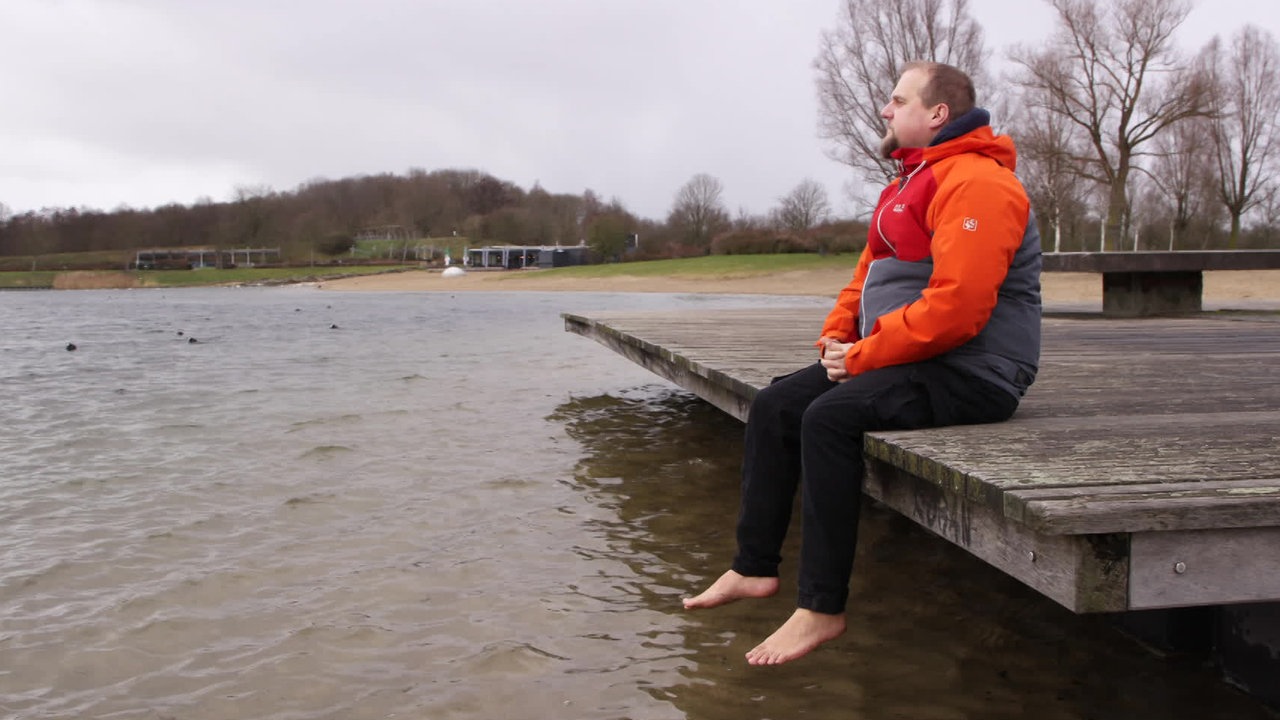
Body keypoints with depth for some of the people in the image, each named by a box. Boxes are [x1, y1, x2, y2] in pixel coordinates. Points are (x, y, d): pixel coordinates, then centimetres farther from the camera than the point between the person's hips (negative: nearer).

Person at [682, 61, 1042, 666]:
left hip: (969, 373, -10)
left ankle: (822, 608, -22)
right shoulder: (911, 181, 20)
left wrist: (863, 356, -19)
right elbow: (867, 276, 23)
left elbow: (956, 305, -26)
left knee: (830, 416, -30)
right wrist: (836, 336, 4)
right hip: (906, 361, 10)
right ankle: (755, 567, 6)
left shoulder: (974, 183, -15)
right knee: (773, 406, 1)